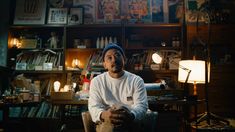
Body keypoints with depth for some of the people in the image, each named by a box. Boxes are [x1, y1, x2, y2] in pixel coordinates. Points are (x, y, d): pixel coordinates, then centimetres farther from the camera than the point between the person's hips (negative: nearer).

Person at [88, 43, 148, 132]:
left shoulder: (136, 81, 6)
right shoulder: (96, 81, 8)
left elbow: (142, 105, -5)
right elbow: (94, 107, -2)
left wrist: (131, 116, -31)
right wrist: (103, 115, -29)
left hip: (130, 123, 1)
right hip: (105, 124, -1)